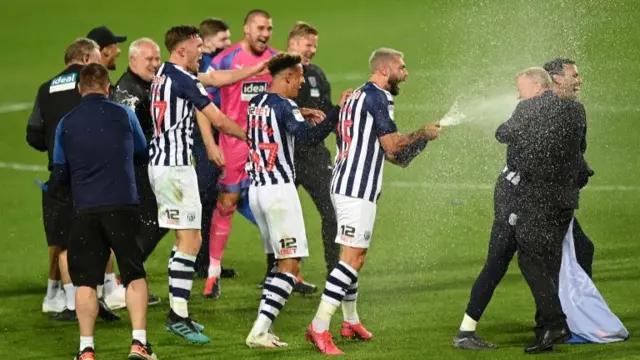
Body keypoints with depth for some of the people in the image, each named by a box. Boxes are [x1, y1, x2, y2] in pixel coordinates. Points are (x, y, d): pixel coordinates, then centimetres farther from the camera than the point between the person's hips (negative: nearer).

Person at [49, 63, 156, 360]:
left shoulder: (66, 123, 5)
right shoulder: (123, 115, 2)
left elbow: (60, 174, 10)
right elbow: (142, 150, 20)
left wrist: (60, 189, 32)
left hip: (85, 210, 1)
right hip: (122, 204, -1)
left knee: (85, 280, 6)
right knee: (135, 276, 6)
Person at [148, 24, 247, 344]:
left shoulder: (163, 75, 14)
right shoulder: (184, 81, -14)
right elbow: (220, 121, -8)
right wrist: (250, 136, 6)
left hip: (160, 161, 10)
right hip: (175, 166, -10)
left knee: (185, 239, 15)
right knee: (189, 241, -9)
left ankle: (178, 311, 16)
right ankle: (178, 316, -12)